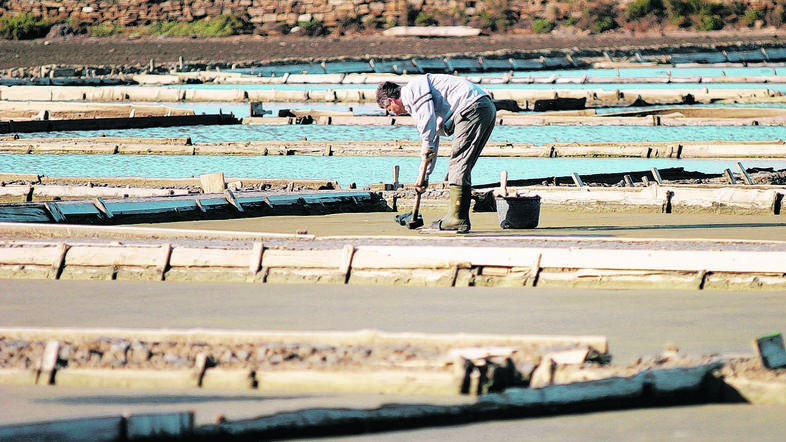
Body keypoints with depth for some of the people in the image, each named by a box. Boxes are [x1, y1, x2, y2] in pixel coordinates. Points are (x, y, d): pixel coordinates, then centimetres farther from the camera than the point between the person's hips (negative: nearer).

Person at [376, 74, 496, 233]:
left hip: (472, 108, -10)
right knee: (461, 167, 11)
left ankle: (457, 218, -11)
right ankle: (460, 218, 10)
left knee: (458, 164, -9)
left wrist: (426, 147, -7)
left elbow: (428, 116, -17)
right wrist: (423, 176, 35)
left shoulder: (413, 89, 0)